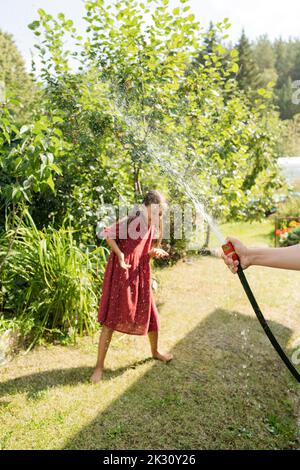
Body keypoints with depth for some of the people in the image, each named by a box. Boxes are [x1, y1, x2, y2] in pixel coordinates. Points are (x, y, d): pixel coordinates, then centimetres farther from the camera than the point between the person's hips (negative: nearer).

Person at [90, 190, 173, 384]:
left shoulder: (150, 226, 8)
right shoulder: (133, 220, -14)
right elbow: (107, 234, -19)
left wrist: (155, 252, -5)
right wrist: (120, 255, -25)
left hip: (140, 277, 7)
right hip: (121, 276, -7)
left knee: (150, 315, 17)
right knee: (111, 320, 0)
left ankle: (155, 351, 43)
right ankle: (99, 365, 15)